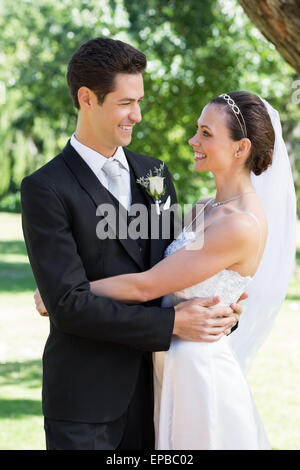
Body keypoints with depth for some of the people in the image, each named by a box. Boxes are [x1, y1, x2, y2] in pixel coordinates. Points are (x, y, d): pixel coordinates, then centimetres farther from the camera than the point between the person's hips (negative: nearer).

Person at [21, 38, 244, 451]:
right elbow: (68, 303, -17)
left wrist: (218, 309, -6)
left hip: (151, 387, 6)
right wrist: (172, 323, -18)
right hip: (85, 401, -5)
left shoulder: (153, 173, 9)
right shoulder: (46, 189, -11)